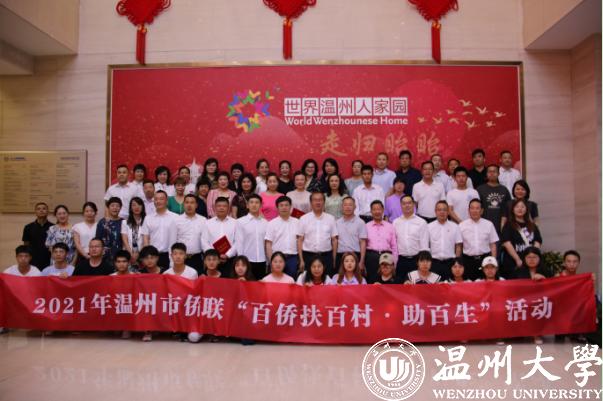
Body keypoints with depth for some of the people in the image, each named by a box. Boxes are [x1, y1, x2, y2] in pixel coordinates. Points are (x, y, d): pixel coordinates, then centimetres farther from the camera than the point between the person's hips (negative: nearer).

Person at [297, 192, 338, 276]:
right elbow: (300, 240, 2)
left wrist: (334, 259, 3)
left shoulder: (330, 218, 6)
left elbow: (334, 240, 7)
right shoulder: (304, 219, 3)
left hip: (326, 256, 1)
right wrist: (301, 260, -3)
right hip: (308, 256, -1)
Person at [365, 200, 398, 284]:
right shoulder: (366, 227, 8)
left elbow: (394, 246, 11)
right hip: (371, 257, -1)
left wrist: (394, 263, 6)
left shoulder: (390, 226, 12)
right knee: (371, 283, -1)